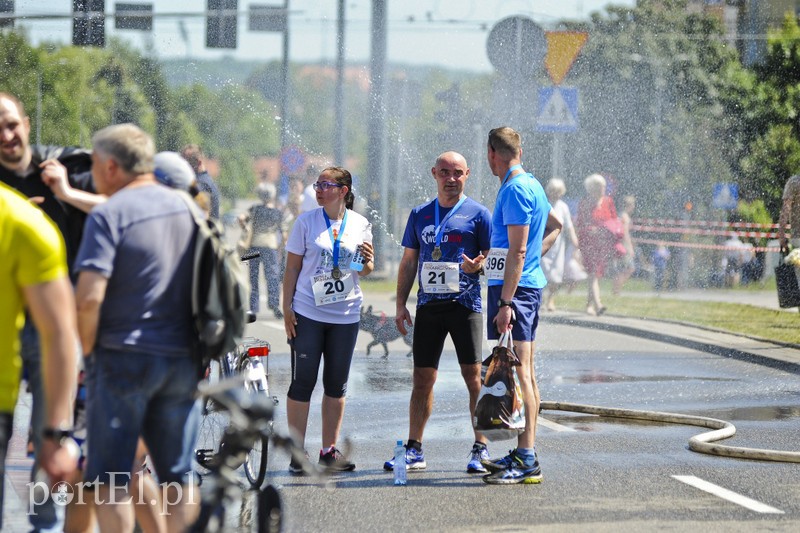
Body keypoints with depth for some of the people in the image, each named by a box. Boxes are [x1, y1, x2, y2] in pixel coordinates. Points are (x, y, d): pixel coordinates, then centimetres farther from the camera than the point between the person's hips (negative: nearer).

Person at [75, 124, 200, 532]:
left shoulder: (109, 215, -12)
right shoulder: (185, 208, 9)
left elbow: (90, 298, -21)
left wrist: (86, 353, -6)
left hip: (124, 359, -6)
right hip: (182, 358, 6)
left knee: (109, 478, 1)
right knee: (178, 475, 11)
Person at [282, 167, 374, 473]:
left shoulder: (360, 225, 6)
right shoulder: (306, 222, 0)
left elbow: (365, 272, 12)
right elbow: (292, 267, 2)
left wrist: (367, 261, -11)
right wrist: (286, 308, -5)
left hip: (346, 315, 2)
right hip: (308, 313, -2)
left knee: (337, 384, 7)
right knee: (303, 382, -3)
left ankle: (329, 451, 16)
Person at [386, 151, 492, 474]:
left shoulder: (477, 214, 2)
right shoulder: (420, 214, 14)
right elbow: (409, 262, 17)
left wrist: (479, 266, -21)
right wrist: (401, 304, 10)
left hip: (465, 303, -4)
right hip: (428, 305, 4)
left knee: (474, 376, -7)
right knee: (422, 378, 5)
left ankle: (481, 449, -2)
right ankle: (414, 450, 11)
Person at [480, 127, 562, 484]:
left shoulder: (515, 190, -15)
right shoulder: (532, 185, 15)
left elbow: (517, 251, -21)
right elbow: (555, 226, 33)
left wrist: (505, 303, -22)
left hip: (514, 288, -10)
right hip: (531, 283, 10)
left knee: (518, 373, -12)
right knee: (525, 374, 13)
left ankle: (527, 462, -15)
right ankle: (524, 453, 19)